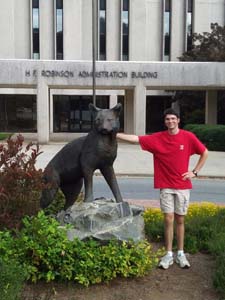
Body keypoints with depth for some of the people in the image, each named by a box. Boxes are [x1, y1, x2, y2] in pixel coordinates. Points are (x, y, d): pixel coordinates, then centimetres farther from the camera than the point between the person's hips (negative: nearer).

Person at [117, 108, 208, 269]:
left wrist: (195, 172, 1)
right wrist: (114, 134, -15)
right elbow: (136, 138, -8)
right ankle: (169, 254, 14)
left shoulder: (188, 137, -4)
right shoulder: (157, 138, -3)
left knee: (180, 220, 8)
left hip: (183, 186, 0)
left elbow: (205, 153, 7)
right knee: (168, 220, 2)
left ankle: (181, 254, 20)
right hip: (165, 186, 0)